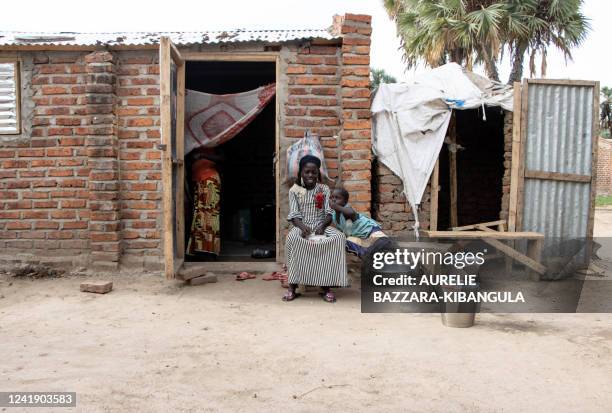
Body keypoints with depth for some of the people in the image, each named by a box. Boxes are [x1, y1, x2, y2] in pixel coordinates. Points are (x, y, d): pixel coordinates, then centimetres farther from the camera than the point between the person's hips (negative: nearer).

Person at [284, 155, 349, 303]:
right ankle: (292, 286, -28)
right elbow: (294, 215, -4)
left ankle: (326, 286, -25)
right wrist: (303, 227, -25)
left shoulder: (324, 189, 6)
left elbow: (328, 213, 1)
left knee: (339, 237, -30)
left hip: (321, 225, 1)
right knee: (292, 238, -37)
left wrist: (322, 226, -21)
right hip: (302, 226, -1)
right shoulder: (294, 190, 3)